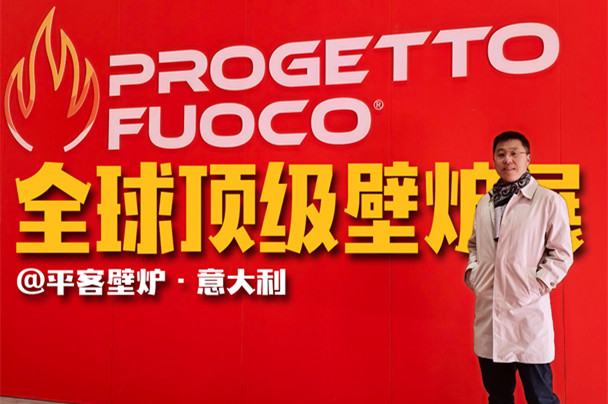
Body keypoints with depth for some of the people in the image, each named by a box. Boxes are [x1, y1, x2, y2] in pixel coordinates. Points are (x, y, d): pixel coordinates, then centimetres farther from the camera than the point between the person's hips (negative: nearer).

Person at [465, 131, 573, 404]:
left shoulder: (548, 201, -4)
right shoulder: (485, 203, 12)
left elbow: (562, 254, -4)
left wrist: (537, 284, -12)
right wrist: (471, 271, 8)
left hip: (528, 311, -5)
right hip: (488, 312, 5)